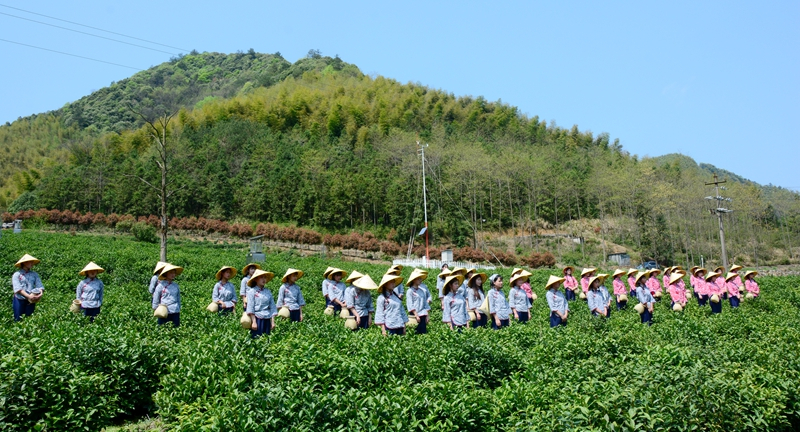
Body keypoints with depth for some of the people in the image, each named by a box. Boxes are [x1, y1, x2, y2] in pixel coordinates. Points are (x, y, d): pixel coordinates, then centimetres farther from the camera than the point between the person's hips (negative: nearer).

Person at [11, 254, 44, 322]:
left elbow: (40, 286, -3)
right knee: (18, 320, 4)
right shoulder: (17, 275, -3)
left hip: (31, 301, 3)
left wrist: (40, 293, -26)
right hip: (19, 300, -3)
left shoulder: (34, 274, 7)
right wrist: (28, 296, -29)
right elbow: (18, 288, -15)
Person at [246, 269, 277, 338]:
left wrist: (273, 321, 5)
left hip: (267, 320, 4)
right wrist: (254, 322, -12)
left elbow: (272, 307, 10)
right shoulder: (252, 291, -2)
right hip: (257, 319, -4)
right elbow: (250, 308, -6)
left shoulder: (268, 292, 9)